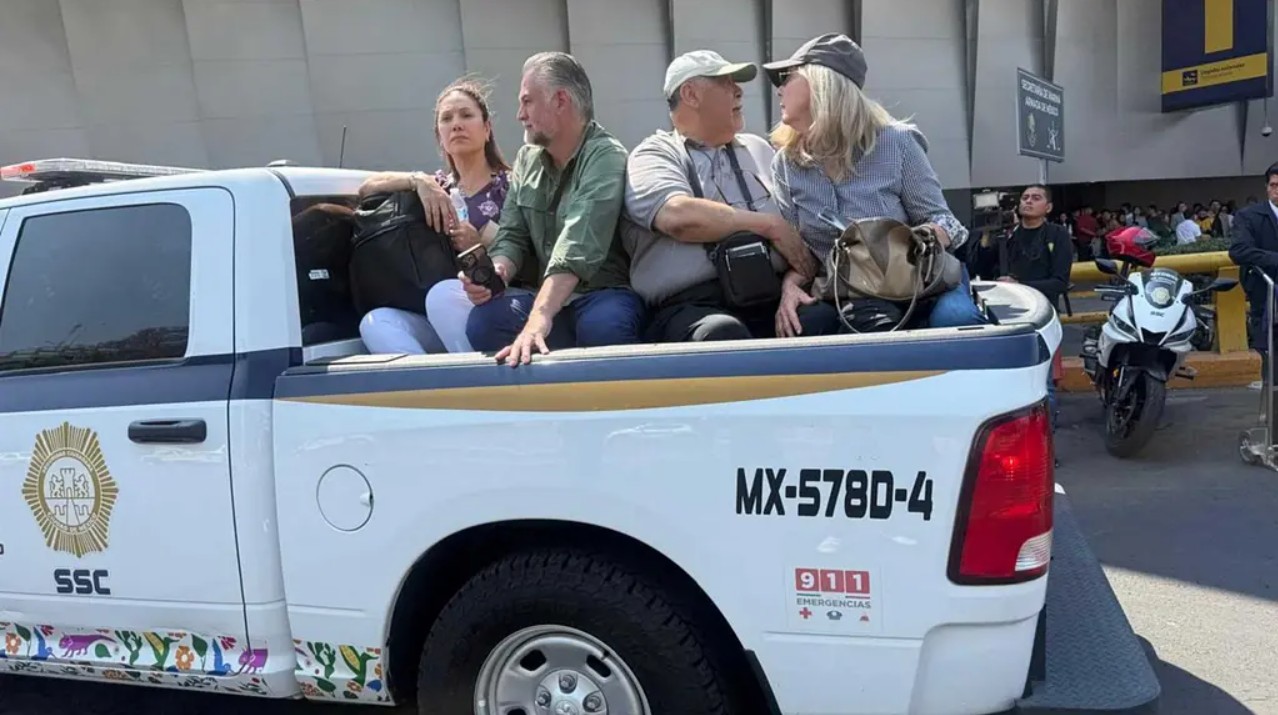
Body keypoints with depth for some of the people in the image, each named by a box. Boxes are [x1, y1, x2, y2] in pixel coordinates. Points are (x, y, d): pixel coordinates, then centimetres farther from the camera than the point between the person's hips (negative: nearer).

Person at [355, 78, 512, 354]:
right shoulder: (439, 186, 20)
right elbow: (366, 187, 13)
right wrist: (417, 180, -2)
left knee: (442, 294, -35)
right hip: (443, 321, 4)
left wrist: (483, 241, -13)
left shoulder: (509, 185, 7)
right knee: (376, 322, -24)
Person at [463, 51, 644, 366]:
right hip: (551, 296, 6)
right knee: (484, 321, -22)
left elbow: (576, 251, -29)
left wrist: (539, 318, -41)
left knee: (602, 328, -39)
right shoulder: (527, 158, 10)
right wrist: (496, 273, -15)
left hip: (605, 293, -5)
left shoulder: (605, 158, -14)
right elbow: (512, 236, 9)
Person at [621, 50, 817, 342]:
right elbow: (679, 216, -13)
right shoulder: (655, 154, 8)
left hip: (771, 298, 5)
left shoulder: (758, 148, 26)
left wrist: (794, 282, -3)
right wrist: (770, 225, -4)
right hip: (693, 306, -5)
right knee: (723, 335, -37)